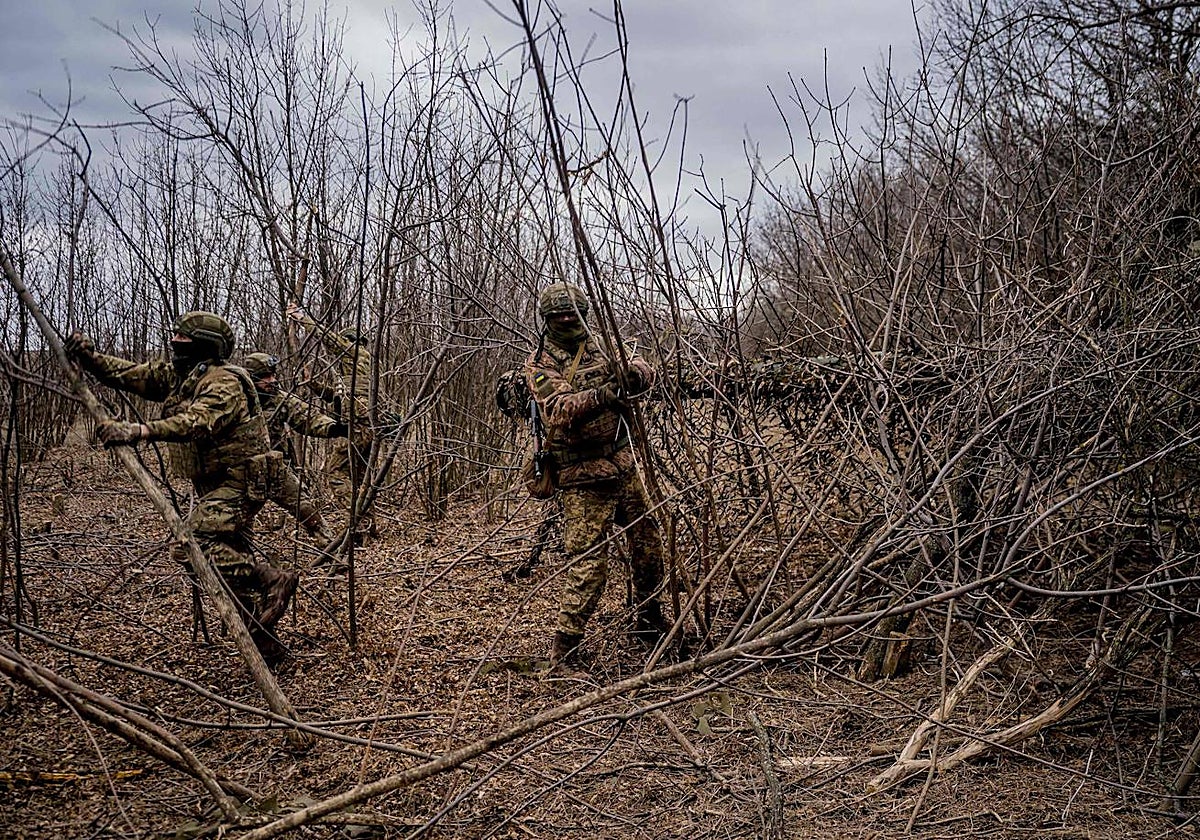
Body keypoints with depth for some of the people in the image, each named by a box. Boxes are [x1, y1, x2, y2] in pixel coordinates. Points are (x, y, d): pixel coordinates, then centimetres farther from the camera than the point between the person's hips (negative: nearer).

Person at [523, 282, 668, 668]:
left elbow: (645, 371, 0)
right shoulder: (540, 364, -7)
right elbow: (558, 410, -23)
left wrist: (635, 373, -24)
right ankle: (563, 650, 0)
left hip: (624, 465, 6)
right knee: (587, 562, -9)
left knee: (648, 545, 15)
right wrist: (598, 396, -41)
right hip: (583, 477, -6)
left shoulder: (601, 347, 9)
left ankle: (649, 621, 35)